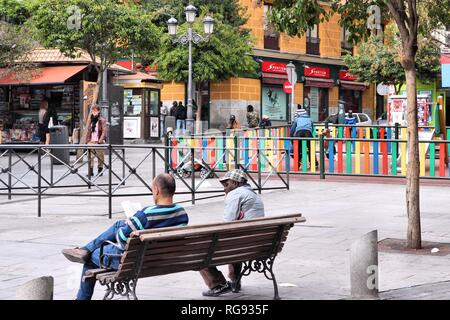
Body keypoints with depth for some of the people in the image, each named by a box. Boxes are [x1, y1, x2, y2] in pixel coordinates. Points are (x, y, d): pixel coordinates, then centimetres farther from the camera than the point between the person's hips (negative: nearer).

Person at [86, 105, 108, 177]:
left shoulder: (102, 121, -1)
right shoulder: (91, 120, 16)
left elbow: (104, 132, -8)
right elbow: (88, 131, 18)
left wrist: (100, 141, -17)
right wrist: (87, 140, 7)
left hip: (99, 142, -5)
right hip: (91, 142, 5)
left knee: (100, 157, 0)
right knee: (90, 157, -2)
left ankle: (100, 171, 8)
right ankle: (90, 171, 0)